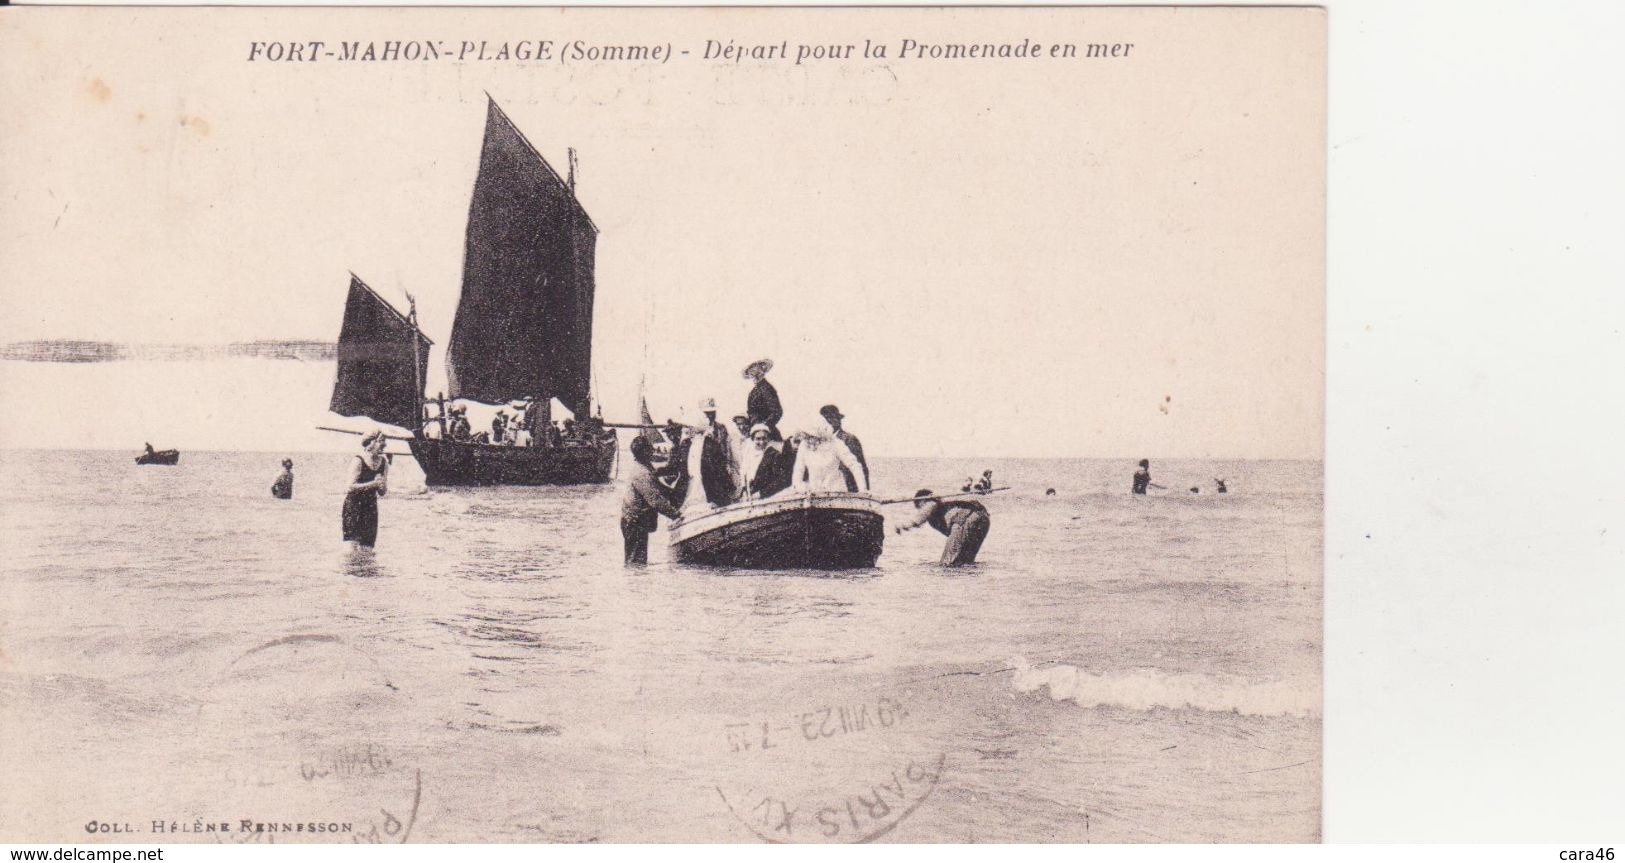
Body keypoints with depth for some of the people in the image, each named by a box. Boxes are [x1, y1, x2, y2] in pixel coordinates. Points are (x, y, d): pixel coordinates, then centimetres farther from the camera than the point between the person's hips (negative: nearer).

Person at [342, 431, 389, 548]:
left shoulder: (383, 463, 3)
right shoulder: (359, 461, -11)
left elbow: (383, 493, 7)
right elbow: (352, 486, -17)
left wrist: (382, 485, -15)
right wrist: (373, 483, -23)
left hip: (371, 506, 5)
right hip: (353, 506, -5)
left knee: (367, 547, 4)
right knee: (352, 543, -12)